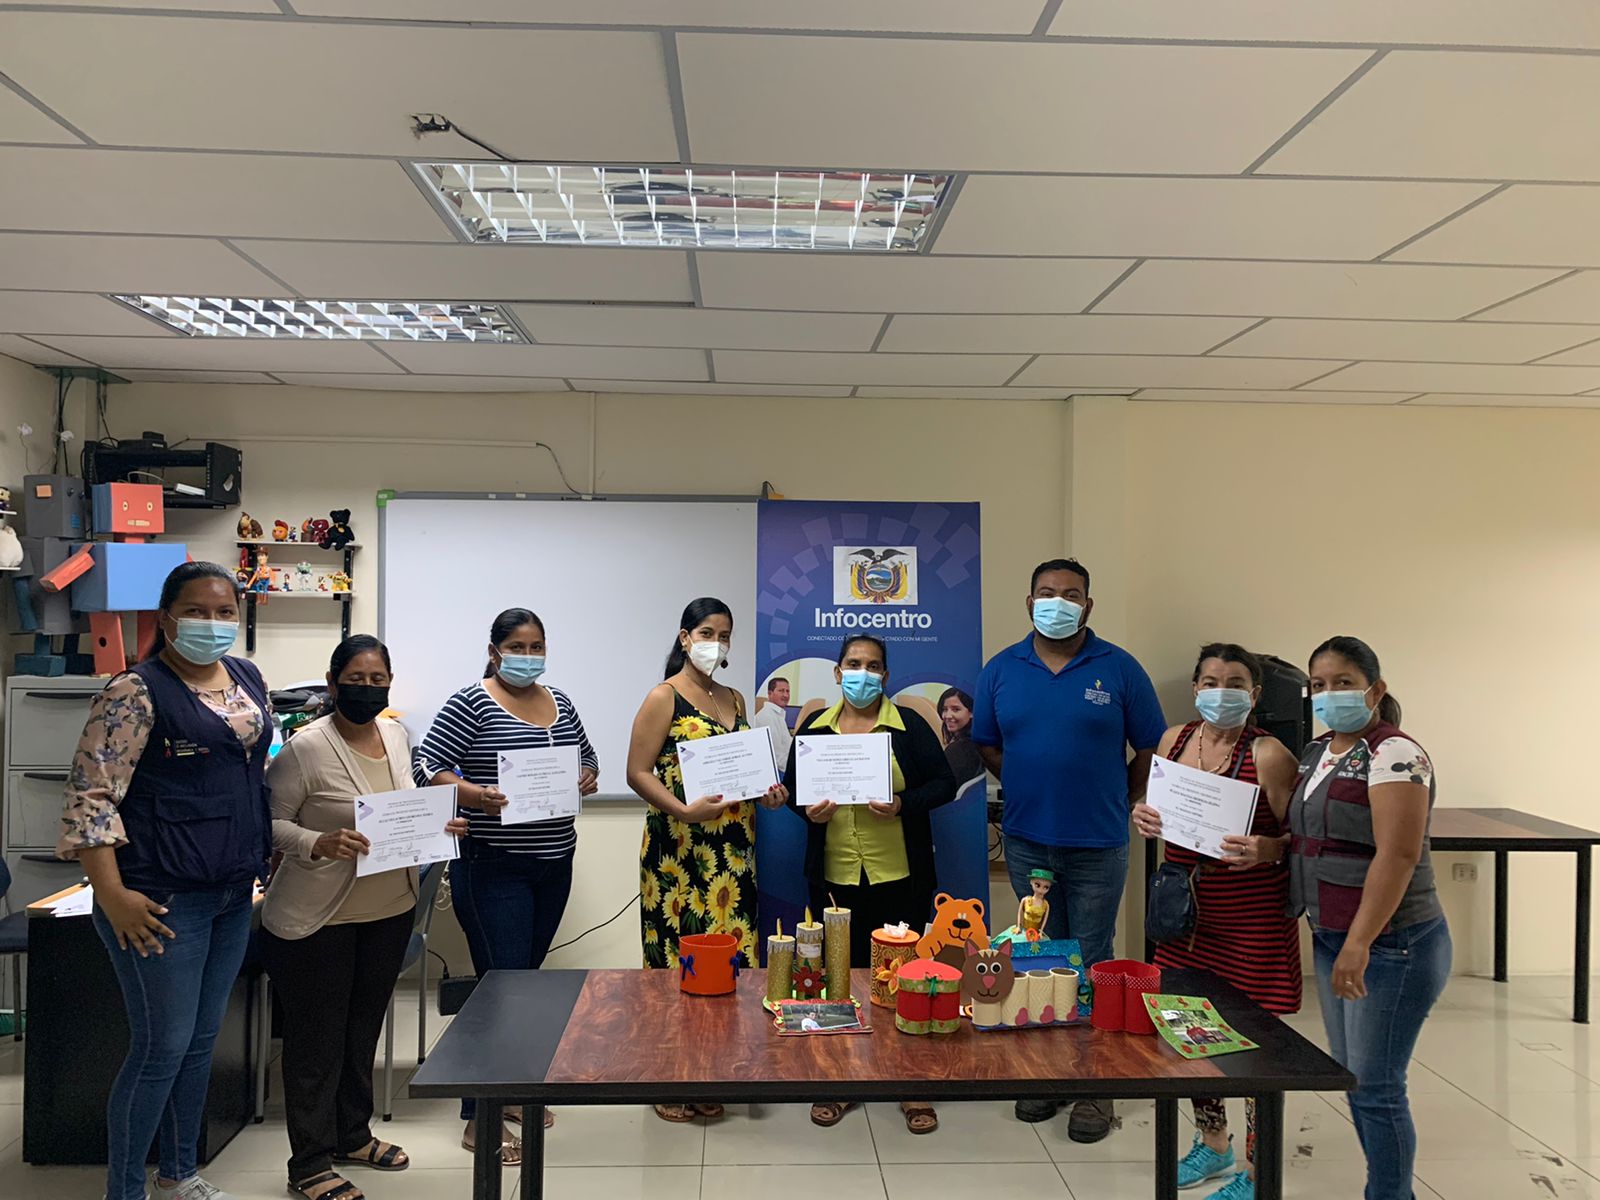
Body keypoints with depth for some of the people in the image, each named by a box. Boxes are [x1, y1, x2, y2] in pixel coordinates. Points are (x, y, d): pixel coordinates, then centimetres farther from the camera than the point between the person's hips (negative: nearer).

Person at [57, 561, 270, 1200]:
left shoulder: (248, 677, 9)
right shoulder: (136, 693, -13)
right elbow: (90, 795, -16)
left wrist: (272, 854, 16)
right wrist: (113, 895, -19)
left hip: (234, 893, 7)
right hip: (165, 900, -7)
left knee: (202, 1040, 17)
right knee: (162, 1049, 0)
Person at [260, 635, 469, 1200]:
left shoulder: (396, 734, 4)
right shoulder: (305, 747, -17)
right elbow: (270, 822, -15)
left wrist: (435, 828, -3)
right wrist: (320, 845, -31)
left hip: (390, 910, 7)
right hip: (318, 919, -7)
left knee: (364, 1026, 21)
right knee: (316, 1038, 6)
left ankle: (353, 1133, 39)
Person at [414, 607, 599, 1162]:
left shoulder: (560, 703, 11)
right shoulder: (471, 703, -7)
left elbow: (588, 758, 21)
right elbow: (427, 767, -10)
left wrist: (587, 778, -2)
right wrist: (474, 794, -27)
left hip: (554, 865, 6)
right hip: (492, 868, -6)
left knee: (526, 975, 15)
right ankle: (481, 1117, 6)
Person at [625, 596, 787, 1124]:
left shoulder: (733, 699, 15)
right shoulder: (664, 698, -4)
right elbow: (638, 772, -8)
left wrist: (767, 792, 3)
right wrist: (684, 809, -22)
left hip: (733, 846, 6)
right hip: (678, 847, -6)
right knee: (679, 955, -2)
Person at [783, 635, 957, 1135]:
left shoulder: (909, 726, 0)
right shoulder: (814, 727, 6)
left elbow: (944, 784, -1)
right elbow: (791, 785, 12)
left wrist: (903, 804, -17)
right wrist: (807, 808, -8)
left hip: (900, 876, -2)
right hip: (834, 877, 2)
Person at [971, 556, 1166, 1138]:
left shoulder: (1119, 669, -5)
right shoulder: (1001, 669, 2)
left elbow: (1150, 750, 0)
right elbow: (988, 745, 10)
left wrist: (1115, 804, 2)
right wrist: (1034, 789, 5)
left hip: (1097, 847, -2)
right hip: (1026, 842, 3)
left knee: (1091, 965, 4)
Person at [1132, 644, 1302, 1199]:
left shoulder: (1269, 755, -14)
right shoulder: (1174, 740, 4)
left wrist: (1266, 850, -30)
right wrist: (1143, 818, -4)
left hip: (1253, 916, -6)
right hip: (1188, 909, 6)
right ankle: (1213, 1146, 40)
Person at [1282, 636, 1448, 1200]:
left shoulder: (1394, 756, -16)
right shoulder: (1317, 753, 11)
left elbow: (1398, 855, -23)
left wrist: (1359, 945, -26)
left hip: (1391, 946, -8)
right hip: (1331, 940, 9)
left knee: (1375, 1087, -1)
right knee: (1350, 1077, 15)